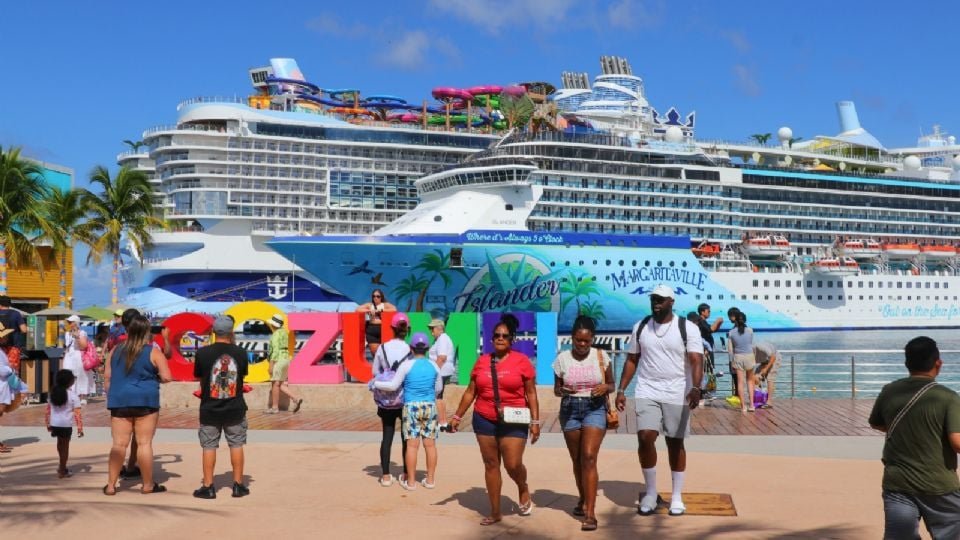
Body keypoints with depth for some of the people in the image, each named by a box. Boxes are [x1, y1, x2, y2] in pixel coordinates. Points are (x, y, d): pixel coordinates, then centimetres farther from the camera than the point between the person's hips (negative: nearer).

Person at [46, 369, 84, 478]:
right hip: (66, 424, -5)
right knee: (65, 446, 7)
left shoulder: (53, 393, 4)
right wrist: (80, 427, -10)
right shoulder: (73, 395, -11)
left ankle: (62, 466, 36)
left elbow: (48, 409, 9)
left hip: (55, 423, 5)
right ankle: (62, 471, 13)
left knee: (60, 443, 24)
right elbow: (77, 413, -14)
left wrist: (48, 423, 18)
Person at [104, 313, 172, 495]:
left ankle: (111, 485, 7)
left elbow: (108, 375, 12)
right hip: (145, 401, -4)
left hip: (119, 400, 4)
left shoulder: (117, 350, 7)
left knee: (119, 444, 6)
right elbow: (166, 377, -9)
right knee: (144, 443, 1)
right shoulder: (153, 352, -5)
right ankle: (148, 485, 9)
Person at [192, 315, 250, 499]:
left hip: (210, 408, -1)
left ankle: (208, 487, 13)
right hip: (235, 408, 1)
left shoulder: (203, 353, -12)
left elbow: (200, 379, 0)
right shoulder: (240, 352, -8)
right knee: (236, 445, 11)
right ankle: (238, 485, 16)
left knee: (209, 447, 9)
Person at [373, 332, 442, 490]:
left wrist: (376, 384, 8)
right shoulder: (433, 366, 4)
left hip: (411, 407, -3)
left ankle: (410, 481, 4)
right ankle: (430, 480, 13)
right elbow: (439, 388, 14)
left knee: (412, 444, -1)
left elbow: (393, 385, -5)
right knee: (430, 443, 7)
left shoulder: (407, 365, -7)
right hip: (430, 406, 3)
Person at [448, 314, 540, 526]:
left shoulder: (522, 361, -4)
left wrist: (535, 421, -7)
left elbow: (531, 394, -2)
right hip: (484, 420, 3)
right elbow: (470, 392, 11)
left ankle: (523, 490, 27)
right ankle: (495, 512, 16)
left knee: (513, 465, -8)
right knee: (491, 464, 7)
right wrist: (457, 416, 11)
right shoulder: (482, 361, 5)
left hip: (513, 422, -3)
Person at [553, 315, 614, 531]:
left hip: (595, 408, -2)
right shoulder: (562, 358, -2)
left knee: (589, 457, -15)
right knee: (577, 460, 12)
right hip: (570, 409, 2)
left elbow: (611, 385, 7)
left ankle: (590, 513, -14)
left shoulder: (601, 356, -3)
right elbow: (556, 389, 6)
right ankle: (583, 499, 35)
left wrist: (605, 387, -16)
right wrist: (563, 390, -17)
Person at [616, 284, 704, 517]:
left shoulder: (688, 328, -5)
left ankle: (677, 497, 19)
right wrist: (621, 390, 7)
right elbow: (632, 360, 12)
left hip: (677, 395, -2)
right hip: (647, 392, 2)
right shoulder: (640, 327, 6)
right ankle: (651, 492, 5)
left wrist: (695, 388, -31)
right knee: (645, 438, -12)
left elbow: (696, 361, -15)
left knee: (675, 443, 6)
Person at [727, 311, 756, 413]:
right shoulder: (750, 330, -5)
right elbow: (752, 344, 10)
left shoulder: (731, 333, -6)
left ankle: (743, 406, 7)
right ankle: (751, 404, 11)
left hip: (738, 357, -1)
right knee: (750, 380, 19)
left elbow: (730, 349, -3)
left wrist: (732, 360, 12)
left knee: (740, 382, 5)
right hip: (749, 356, 1)